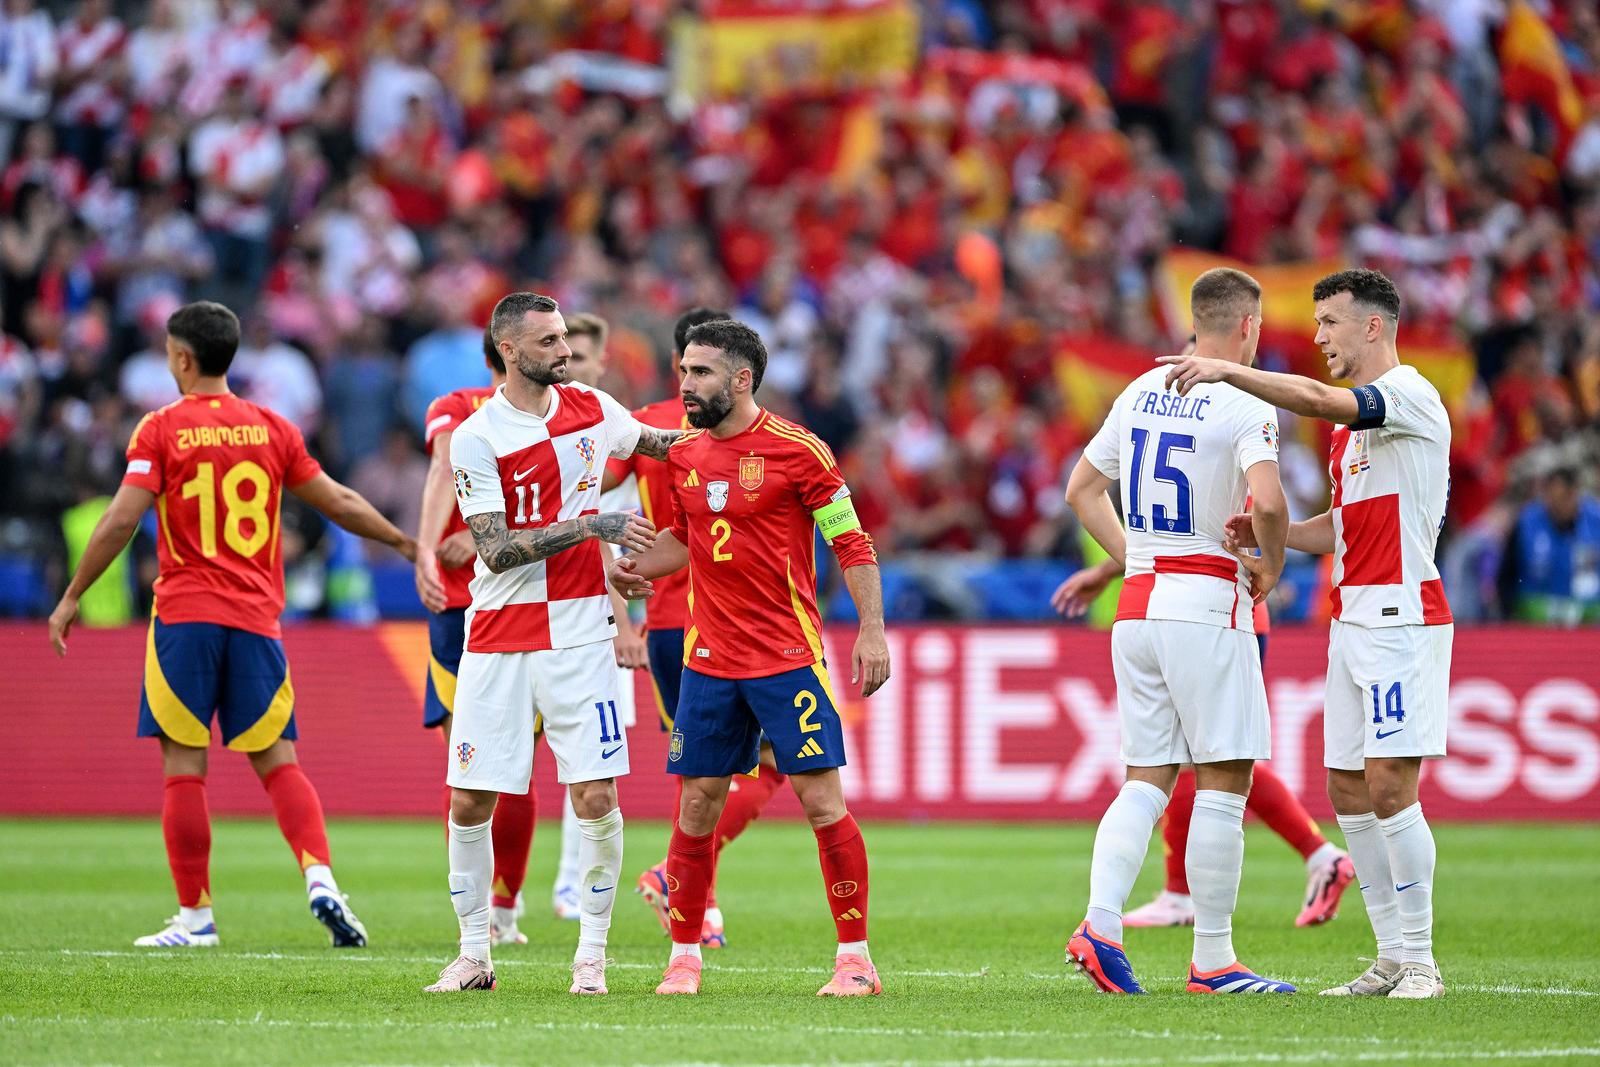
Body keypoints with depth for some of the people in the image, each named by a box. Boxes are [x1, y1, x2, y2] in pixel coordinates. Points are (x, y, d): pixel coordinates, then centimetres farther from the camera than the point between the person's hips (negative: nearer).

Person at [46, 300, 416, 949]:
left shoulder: (161, 429, -3)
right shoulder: (270, 428, 8)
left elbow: (121, 520, -10)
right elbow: (338, 503, 13)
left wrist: (71, 597, -2)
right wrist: (404, 542, 28)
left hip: (185, 615, -3)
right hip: (256, 617, 3)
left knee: (184, 768, 1)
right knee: (277, 763, 6)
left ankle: (195, 916, 2)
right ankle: (320, 878, -15)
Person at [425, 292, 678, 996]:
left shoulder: (592, 409, 6)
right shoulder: (475, 437, -7)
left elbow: (653, 443, 28)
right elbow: (496, 549, -15)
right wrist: (589, 526, -21)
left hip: (578, 631, 2)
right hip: (497, 639, -2)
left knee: (596, 797, -6)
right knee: (469, 804, -1)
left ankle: (590, 955, 5)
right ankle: (474, 955, 13)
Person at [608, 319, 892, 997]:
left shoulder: (797, 451, -8)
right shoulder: (683, 455, 8)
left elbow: (851, 543, -5)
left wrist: (872, 630, -12)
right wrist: (638, 567, 4)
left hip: (788, 658, -5)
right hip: (708, 658, 5)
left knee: (821, 800, -6)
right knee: (697, 806, 4)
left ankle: (855, 959, 0)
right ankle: (684, 957, 14)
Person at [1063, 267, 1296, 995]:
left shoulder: (1141, 392, 12)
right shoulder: (1245, 406, -10)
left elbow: (1081, 489, 20)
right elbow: (1267, 502, -25)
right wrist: (1269, 568, -6)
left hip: (1137, 605, 7)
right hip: (1207, 605, -7)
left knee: (1147, 778, 10)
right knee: (1223, 782, -1)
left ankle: (1100, 922, -8)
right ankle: (1212, 958, 0)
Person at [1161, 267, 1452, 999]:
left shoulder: (1410, 397, -10)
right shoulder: (1353, 420, 19)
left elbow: (1317, 400, -28)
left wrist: (1227, 371, -30)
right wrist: (1267, 534, 8)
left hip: (1401, 616, -9)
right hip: (1352, 619, 9)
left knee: (1389, 784, -13)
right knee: (1348, 793, 6)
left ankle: (1420, 960, -6)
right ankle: (1392, 959, 11)